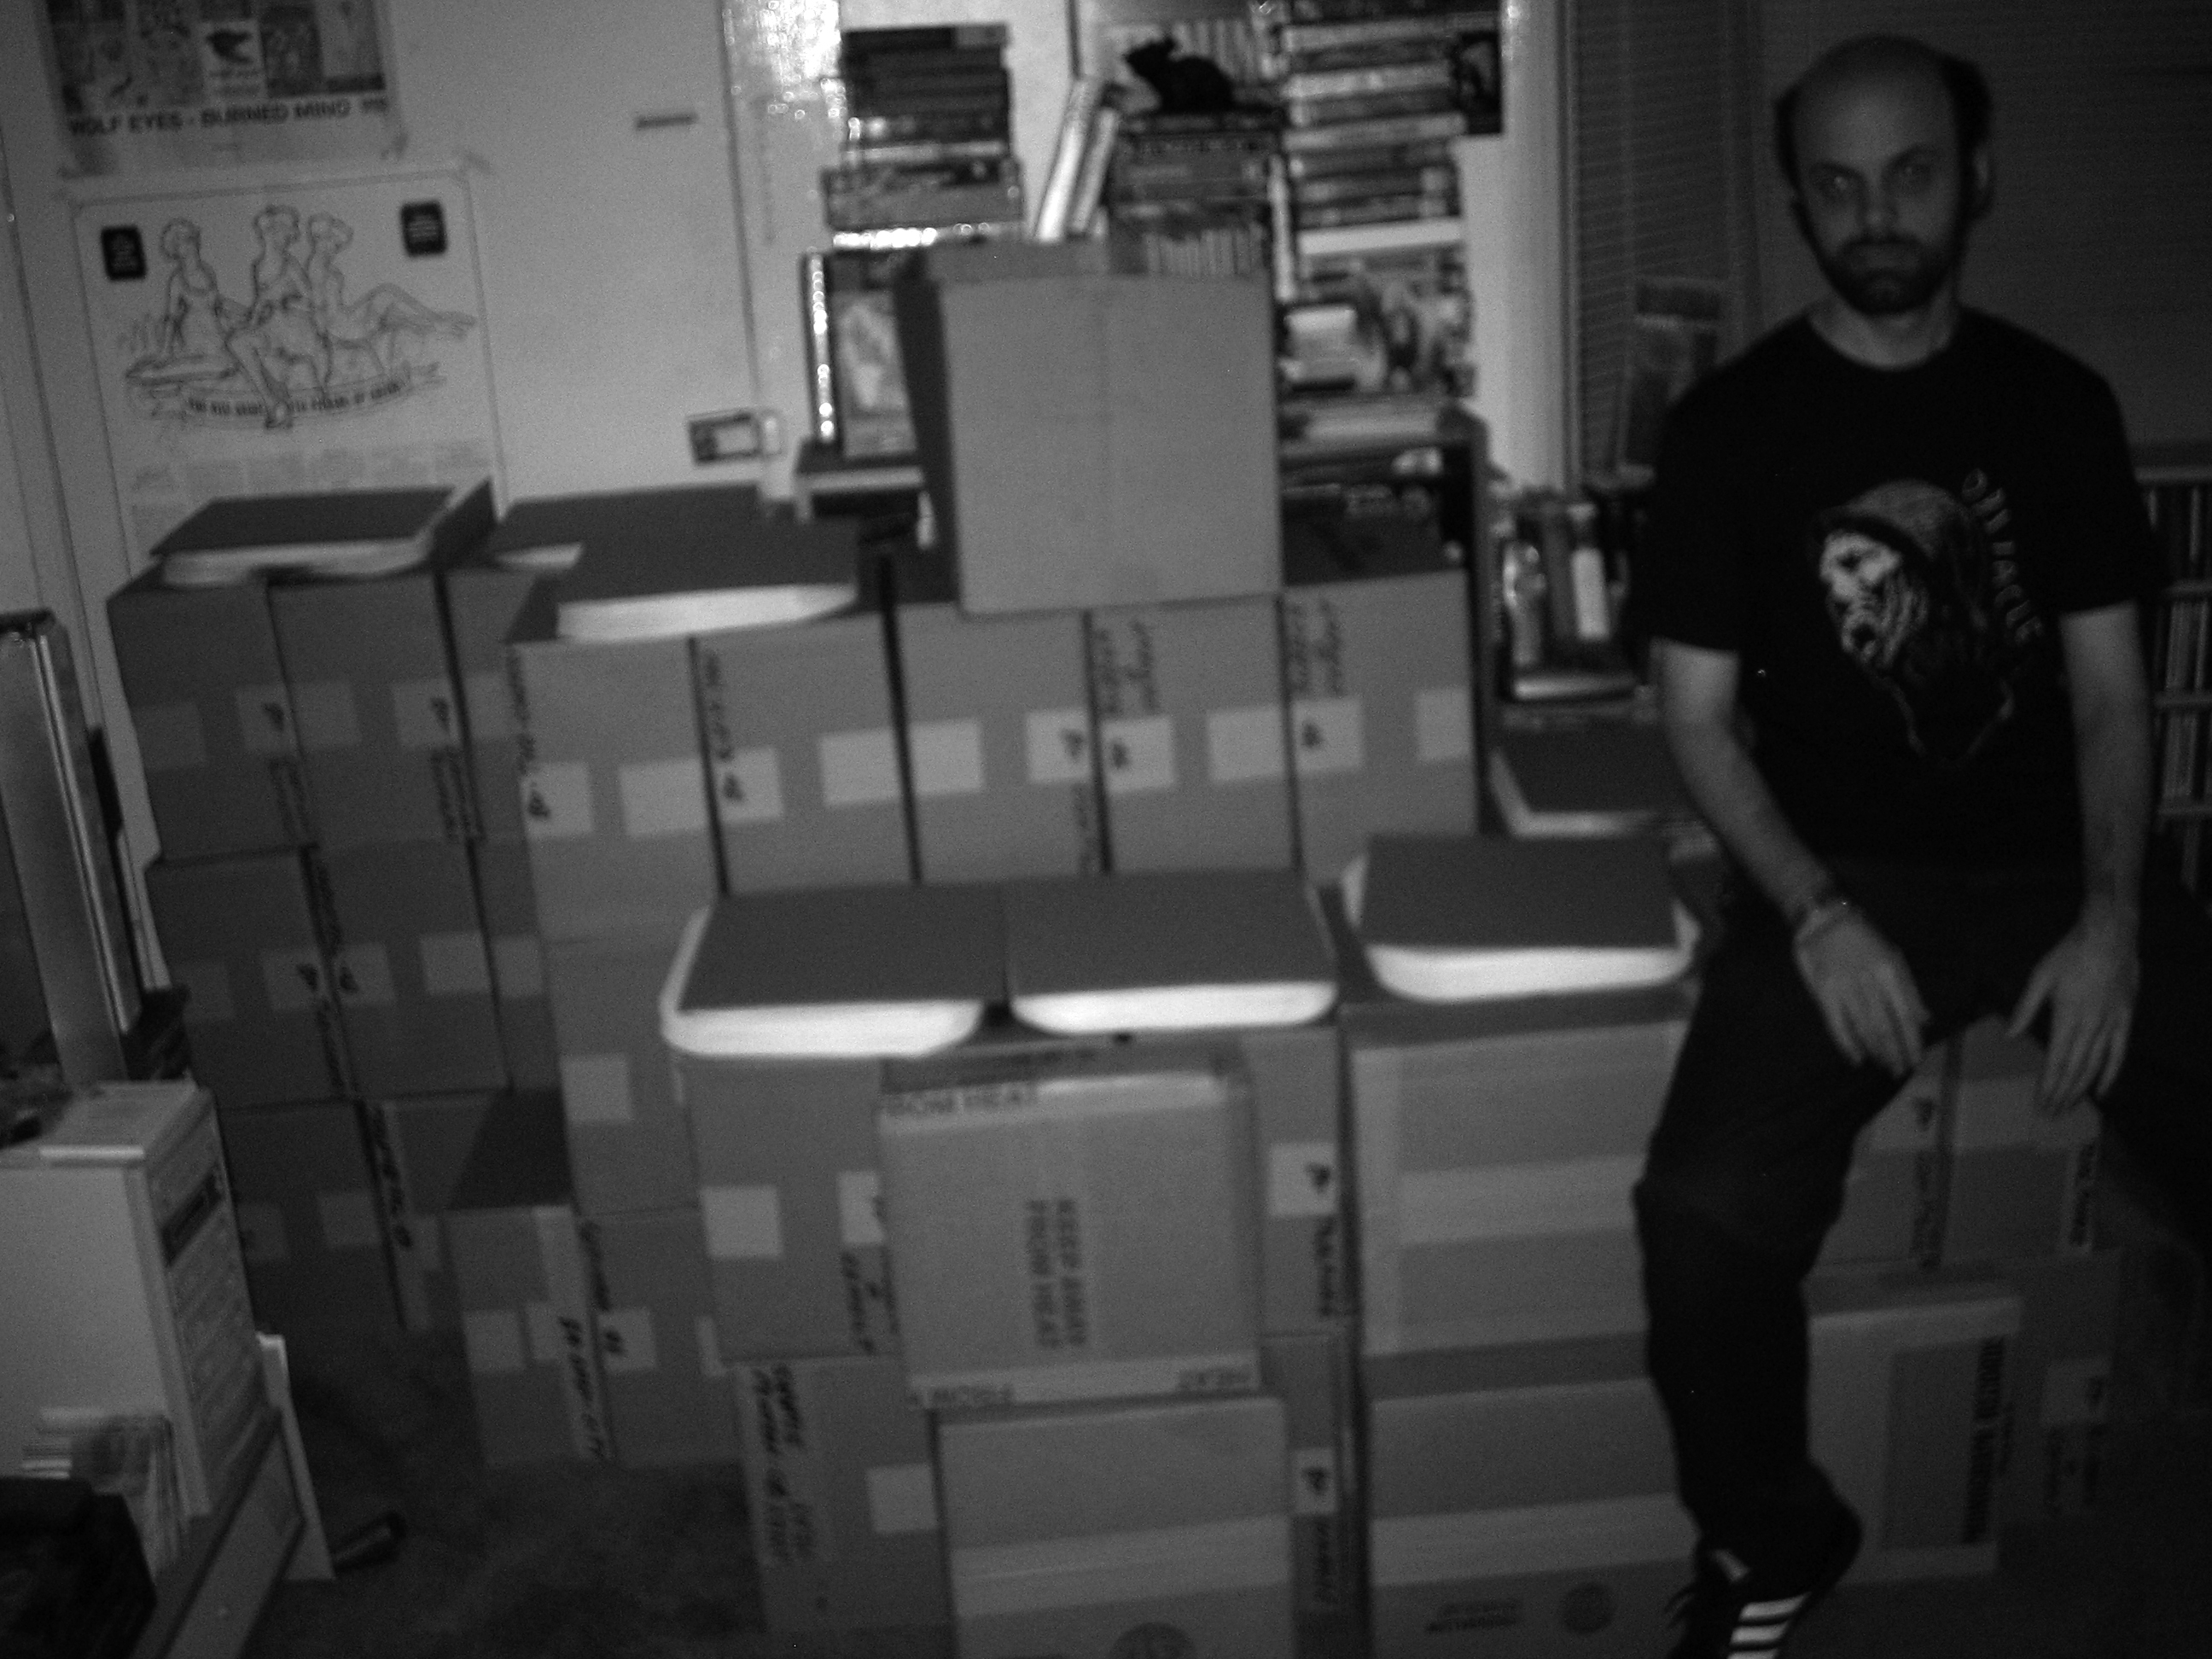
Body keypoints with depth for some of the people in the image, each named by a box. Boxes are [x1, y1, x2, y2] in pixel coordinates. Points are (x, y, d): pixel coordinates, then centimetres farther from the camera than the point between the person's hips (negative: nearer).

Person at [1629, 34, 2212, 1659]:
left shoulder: (2058, 403, 7)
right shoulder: (1731, 426, 0)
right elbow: (1701, 715, 0)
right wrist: (1817, 914, -15)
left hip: (2064, 860, 3)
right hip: (1843, 875, -2)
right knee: (1708, 1217, -25)